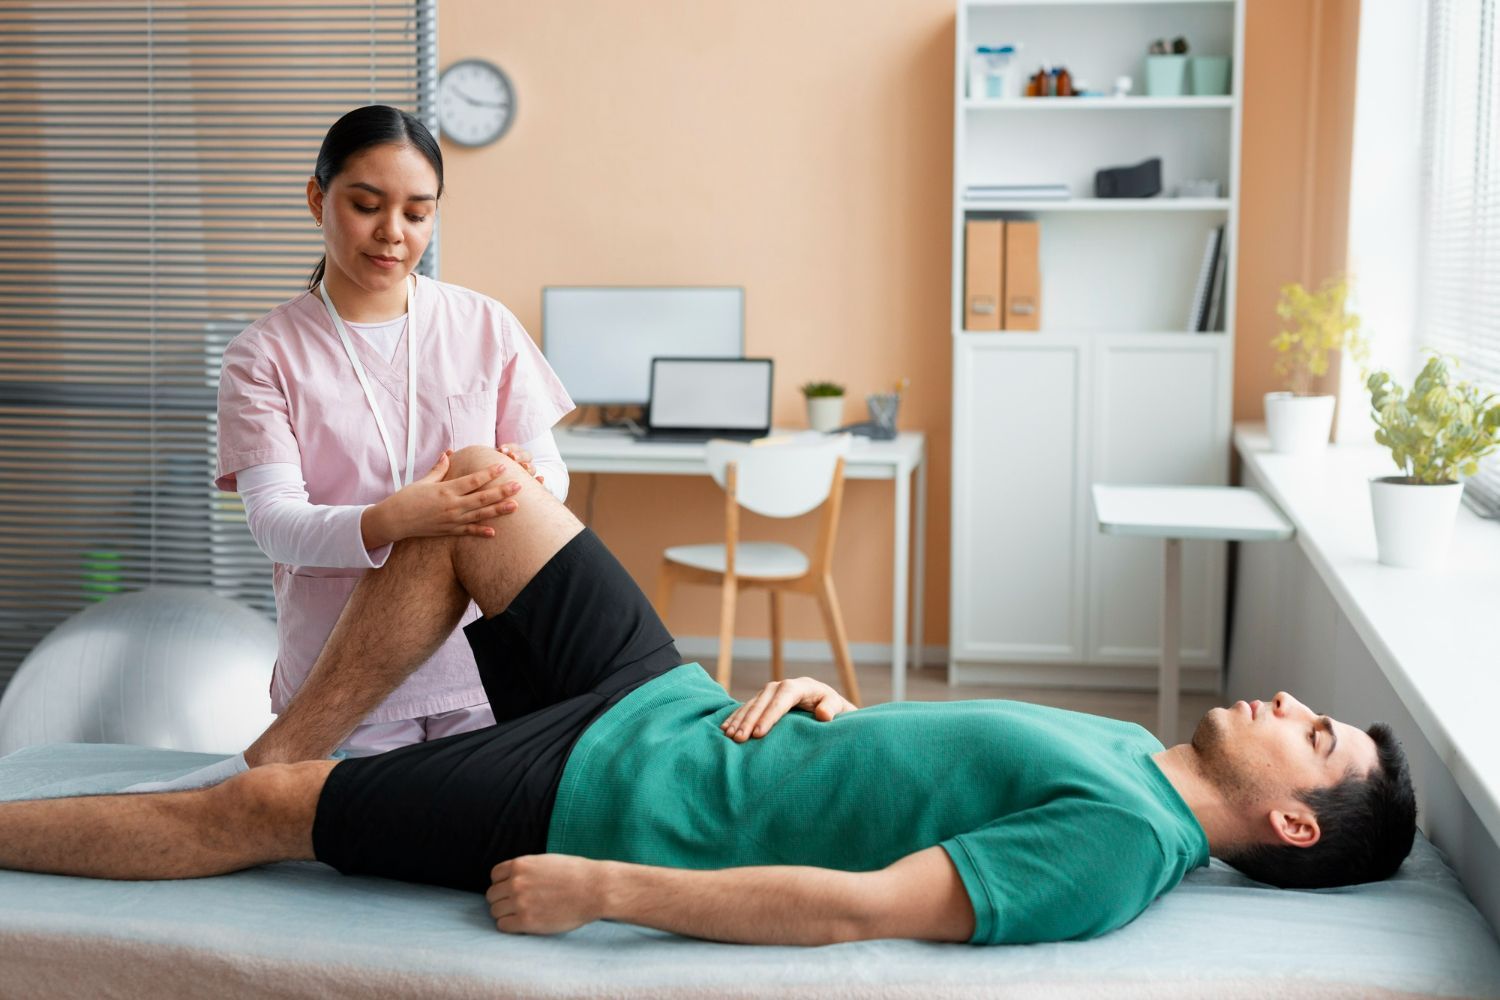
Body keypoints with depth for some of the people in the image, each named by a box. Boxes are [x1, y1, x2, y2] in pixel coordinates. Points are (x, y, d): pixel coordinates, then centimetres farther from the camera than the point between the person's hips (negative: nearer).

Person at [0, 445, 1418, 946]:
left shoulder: (1120, 840, -21)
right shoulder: (1125, 748, 7)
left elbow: (864, 906, -28)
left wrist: (598, 890, -28)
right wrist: (820, 700, 0)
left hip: (623, 796, -8)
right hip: (677, 711, 8)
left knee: (247, 813, -4)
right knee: (470, 482, 8)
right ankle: (280, 748, 17)